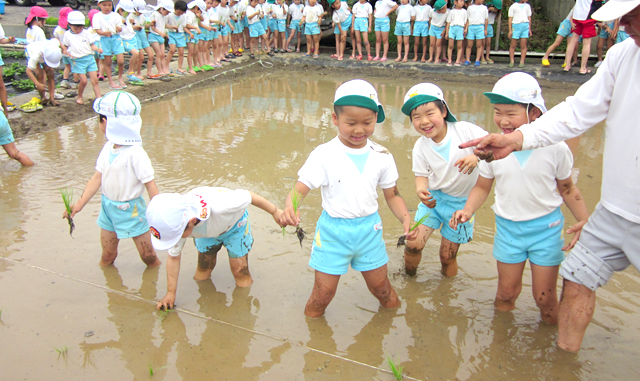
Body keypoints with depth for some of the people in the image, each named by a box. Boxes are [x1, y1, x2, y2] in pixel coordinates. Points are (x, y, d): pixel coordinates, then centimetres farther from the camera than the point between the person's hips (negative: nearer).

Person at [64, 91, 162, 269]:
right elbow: (98, 177, 4)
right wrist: (80, 203, 3)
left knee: (148, 256, 7)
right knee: (107, 255, 20)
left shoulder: (135, 153, -25)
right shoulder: (108, 148, -2)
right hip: (108, 206, 6)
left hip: (131, 210, -6)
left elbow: (150, 183, -22)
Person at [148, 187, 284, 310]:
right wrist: (170, 293, -10)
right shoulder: (174, 224, -32)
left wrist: (275, 212, -18)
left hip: (234, 224, -3)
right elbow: (173, 257, -15)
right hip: (207, 230, 4)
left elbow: (248, 195, -32)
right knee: (203, 269, 11)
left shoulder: (219, 207, -50)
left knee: (240, 273, -4)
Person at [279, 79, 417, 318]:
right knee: (323, 292, 5)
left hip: (369, 228, 3)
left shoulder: (382, 156, -2)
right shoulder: (324, 155, -13)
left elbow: (392, 194, 7)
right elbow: (300, 189, -16)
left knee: (381, 287, 17)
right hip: (333, 230, -2)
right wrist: (290, 208, -39)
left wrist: (405, 218, -12)